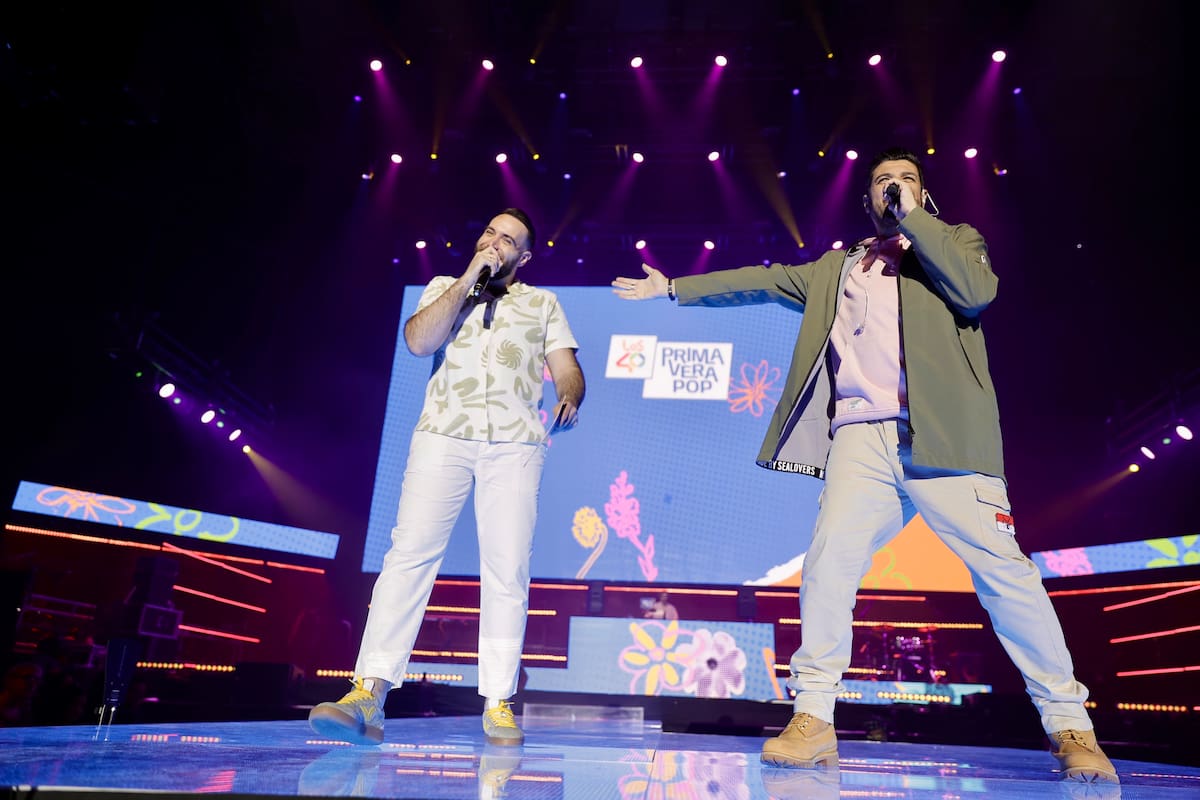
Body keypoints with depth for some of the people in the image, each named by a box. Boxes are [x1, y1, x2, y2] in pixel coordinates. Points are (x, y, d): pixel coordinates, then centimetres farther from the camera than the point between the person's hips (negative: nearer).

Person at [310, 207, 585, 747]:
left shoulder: (543, 303, 21)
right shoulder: (444, 288, 22)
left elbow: (568, 369, 11)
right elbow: (418, 341, 2)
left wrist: (569, 401, -11)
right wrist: (469, 279, 2)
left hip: (515, 444, 0)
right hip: (443, 436, 0)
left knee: (507, 569, -6)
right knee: (410, 552, -12)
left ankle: (498, 703, 1)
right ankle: (368, 693, -12)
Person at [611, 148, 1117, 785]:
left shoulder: (955, 240, 18)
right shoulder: (837, 267, 27)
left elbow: (975, 292, -3)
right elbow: (763, 282, 29)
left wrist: (913, 217, 1)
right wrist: (673, 287, 28)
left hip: (942, 438, -2)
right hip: (862, 440, 2)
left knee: (1005, 572, -5)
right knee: (828, 564, -14)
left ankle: (1069, 726, 11)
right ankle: (813, 720, -4)